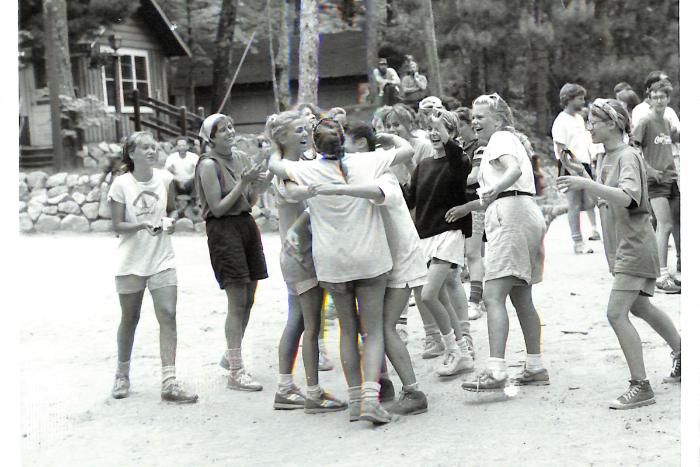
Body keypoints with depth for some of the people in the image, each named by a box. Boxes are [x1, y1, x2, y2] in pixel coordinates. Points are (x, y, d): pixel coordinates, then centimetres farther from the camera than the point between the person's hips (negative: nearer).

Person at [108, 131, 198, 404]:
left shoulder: (165, 179, 1)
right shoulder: (121, 184, -7)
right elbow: (117, 226, -7)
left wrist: (170, 222, -9)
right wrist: (142, 225, -24)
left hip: (162, 260, 2)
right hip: (131, 262, -2)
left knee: (168, 316, -10)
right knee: (130, 319, 10)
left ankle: (169, 383, -11)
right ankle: (122, 375, 31)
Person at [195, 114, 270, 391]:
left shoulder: (242, 159, 10)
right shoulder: (208, 165, -11)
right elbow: (217, 208, -14)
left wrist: (258, 185, -5)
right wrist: (243, 182, -18)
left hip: (246, 223, 7)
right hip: (223, 230, -7)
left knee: (247, 300, 13)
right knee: (237, 303, -9)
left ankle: (231, 355, 31)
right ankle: (236, 373, -4)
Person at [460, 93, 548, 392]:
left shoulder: (500, 139, -2)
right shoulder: (507, 140, 28)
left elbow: (514, 170, -24)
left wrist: (493, 189, -42)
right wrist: (467, 207, 38)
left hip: (511, 218, -11)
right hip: (523, 214, 11)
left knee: (493, 297, -17)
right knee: (521, 298, 16)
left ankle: (496, 372, -27)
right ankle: (535, 367, 21)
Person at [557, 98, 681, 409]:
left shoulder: (628, 156, -16)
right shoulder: (607, 158, 12)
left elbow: (626, 197, -31)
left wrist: (586, 184, -39)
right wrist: (583, 176, 7)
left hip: (634, 244, -10)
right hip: (620, 246, 10)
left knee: (616, 313, -16)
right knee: (639, 307, 23)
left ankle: (640, 386, -12)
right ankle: (680, 355, 42)